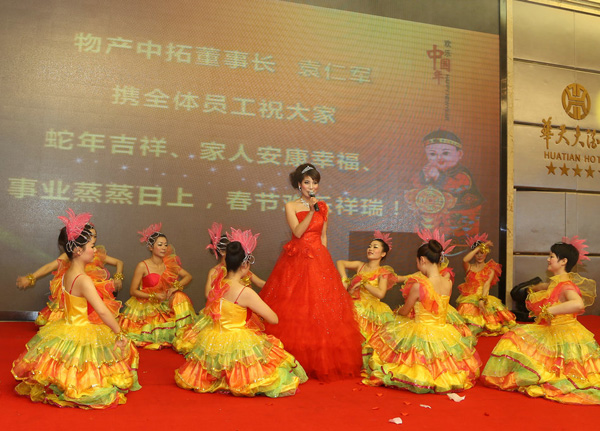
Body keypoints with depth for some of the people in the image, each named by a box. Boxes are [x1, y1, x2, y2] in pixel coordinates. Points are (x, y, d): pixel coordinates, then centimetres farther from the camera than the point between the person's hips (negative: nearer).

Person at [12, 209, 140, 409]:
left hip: (65, 330, 9)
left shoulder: (67, 274, 3)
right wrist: (119, 333, -22)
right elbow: (102, 311, -29)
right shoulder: (83, 280, -24)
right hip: (79, 335, -9)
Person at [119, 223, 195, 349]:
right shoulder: (143, 266, -11)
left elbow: (188, 276, 2)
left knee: (179, 296, -25)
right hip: (146, 305, -4)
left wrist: (176, 287, -16)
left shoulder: (169, 264, 2)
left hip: (165, 305, 5)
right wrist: (154, 296, -18)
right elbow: (133, 291, -9)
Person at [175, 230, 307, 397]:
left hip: (212, 344, 8)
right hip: (237, 344, -8)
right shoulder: (245, 292, -20)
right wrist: (258, 307, 4)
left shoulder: (217, 283, -2)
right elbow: (273, 319, -13)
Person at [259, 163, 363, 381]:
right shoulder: (291, 206, 2)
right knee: (294, 310, -3)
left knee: (321, 307, -1)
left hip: (319, 259, 2)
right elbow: (298, 232, -11)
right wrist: (311, 211, -16)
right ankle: (295, 361, 6)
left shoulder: (323, 207, 10)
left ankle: (321, 361, 9)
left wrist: (323, 257, 6)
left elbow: (323, 236, 14)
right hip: (296, 259, -2)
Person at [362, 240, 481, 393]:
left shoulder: (418, 285, -22)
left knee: (389, 331, 22)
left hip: (421, 333, -5)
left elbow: (404, 312, -3)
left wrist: (398, 311, 20)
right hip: (443, 333, 5)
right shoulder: (448, 284, -6)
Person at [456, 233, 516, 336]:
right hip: (468, 299, 0)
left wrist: (482, 299, -23)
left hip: (483, 297, 0)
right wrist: (478, 247, -7)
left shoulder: (490, 269, 9)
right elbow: (465, 260, -14)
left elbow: (487, 285, -7)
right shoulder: (470, 267, 12)